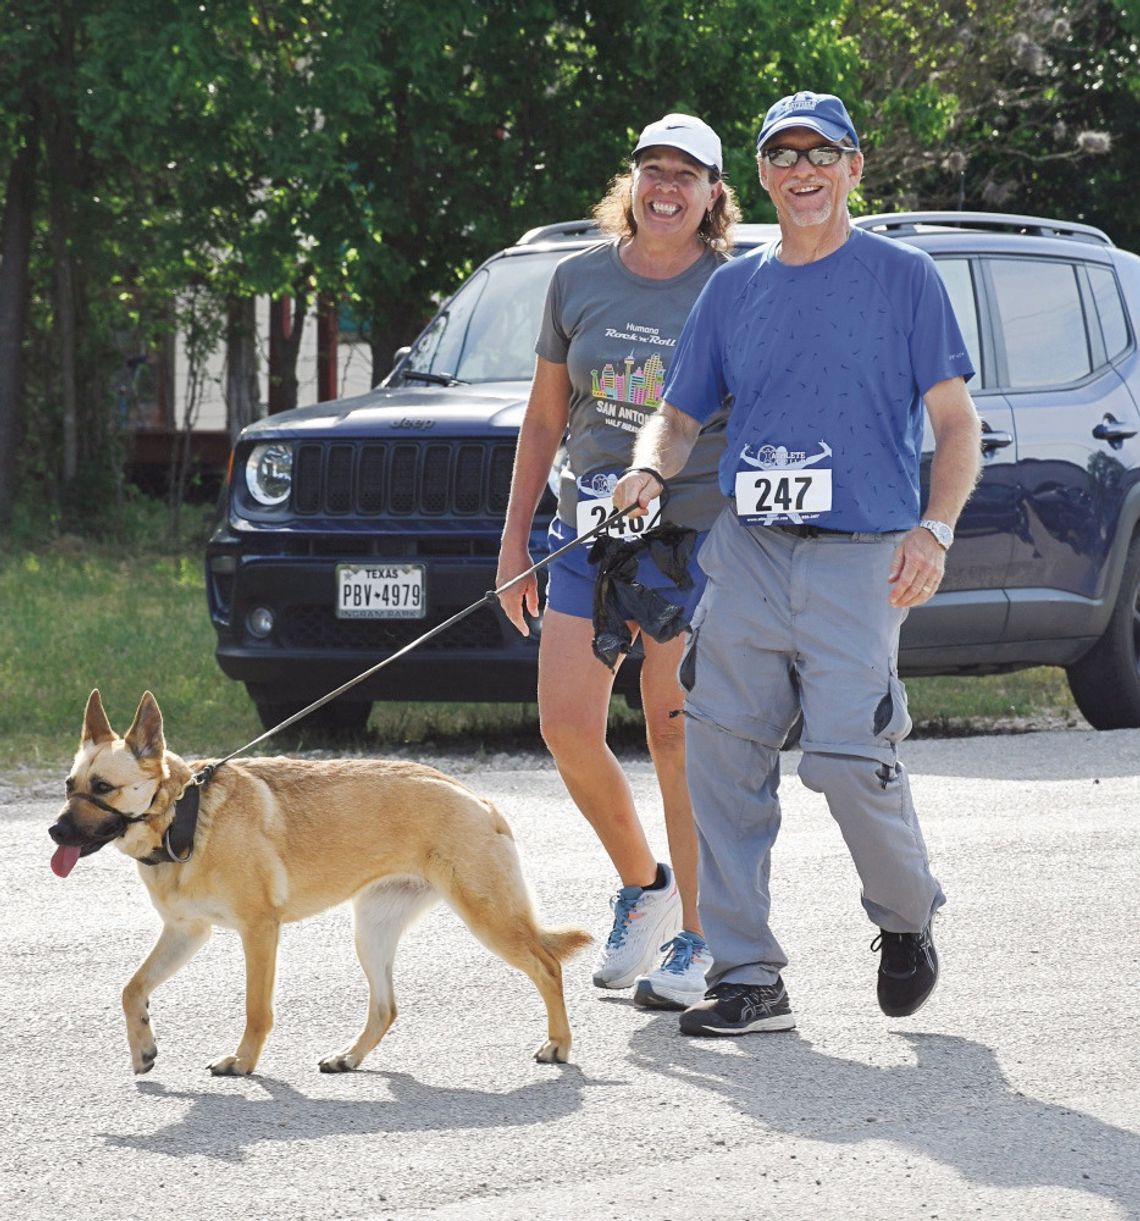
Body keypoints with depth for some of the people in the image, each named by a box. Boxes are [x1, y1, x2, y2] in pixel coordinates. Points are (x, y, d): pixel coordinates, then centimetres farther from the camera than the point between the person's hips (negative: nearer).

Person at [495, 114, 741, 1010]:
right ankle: (643, 885, 22)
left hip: (696, 535, -4)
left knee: (676, 734, -6)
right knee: (567, 726, -3)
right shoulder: (580, 280, 7)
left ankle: (694, 941, 4)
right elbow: (546, 418, 14)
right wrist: (516, 537, 11)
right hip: (591, 531, 4)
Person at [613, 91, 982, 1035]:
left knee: (850, 761, -15)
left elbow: (957, 423, 2)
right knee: (722, 756, -3)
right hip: (747, 556, 4)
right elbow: (680, 415, 20)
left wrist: (935, 529, -12)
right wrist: (650, 468, -3)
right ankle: (748, 977, 4)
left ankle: (908, 916, 14)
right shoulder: (734, 289, 15)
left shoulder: (903, 277, 4)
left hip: (858, 560, -4)